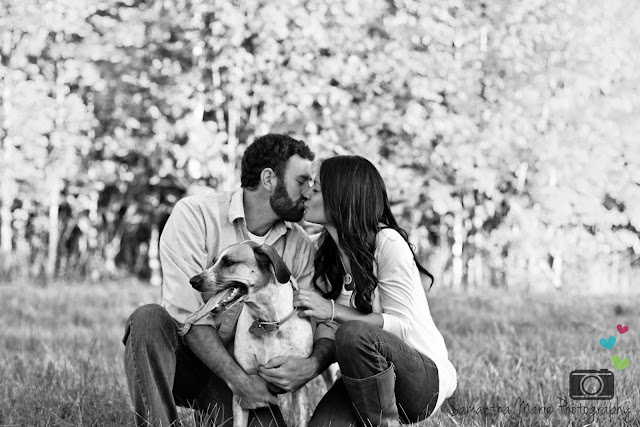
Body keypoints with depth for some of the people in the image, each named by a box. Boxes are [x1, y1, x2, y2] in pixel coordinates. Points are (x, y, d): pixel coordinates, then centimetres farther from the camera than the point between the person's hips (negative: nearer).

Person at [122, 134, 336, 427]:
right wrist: (239, 380, -26)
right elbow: (187, 312, -19)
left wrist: (313, 364, -25)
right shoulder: (195, 214, -11)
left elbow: (324, 322, 0)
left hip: (243, 371, 3)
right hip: (186, 360, -3)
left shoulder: (301, 246, 3)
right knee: (150, 317, -33)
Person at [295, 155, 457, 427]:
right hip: (369, 376, 5)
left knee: (354, 333, -35)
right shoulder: (324, 254, 5)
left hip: (426, 377, -5)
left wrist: (333, 311, -28)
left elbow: (403, 325, -21)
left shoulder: (387, 243, -17)